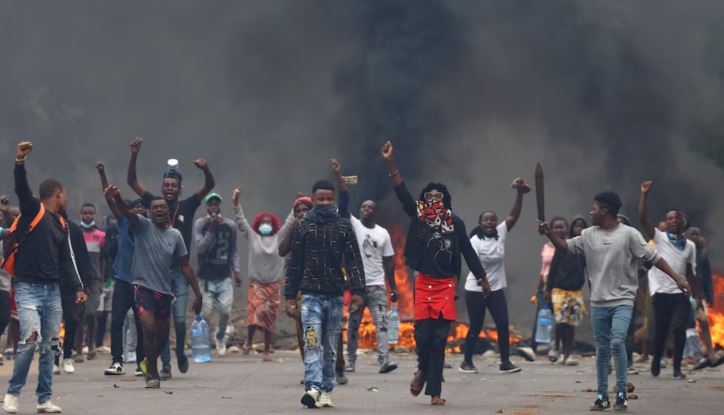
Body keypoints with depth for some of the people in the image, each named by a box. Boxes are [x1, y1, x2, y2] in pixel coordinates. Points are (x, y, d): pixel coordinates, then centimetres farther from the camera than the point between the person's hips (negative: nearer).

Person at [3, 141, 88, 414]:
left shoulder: (61, 224, 16)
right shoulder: (33, 210, -2)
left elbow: (66, 259, 18)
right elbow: (22, 189, -19)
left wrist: (77, 287, 9)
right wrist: (19, 163, -37)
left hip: (52, 290, 7)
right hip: (28, 288, -7)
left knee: (50, 346, 6)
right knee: (30, 340, -18)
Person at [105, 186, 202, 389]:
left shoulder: (175, 235, 7)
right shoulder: (143, 226, -2)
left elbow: (185, 266, 10)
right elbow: (127, 212, -22)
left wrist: (198, 294, 7)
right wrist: (116, 198, -44)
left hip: (164, 291, 4)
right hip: (143, 286, -4)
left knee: (162, 337, 11)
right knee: (149, 330, -18)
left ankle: (149, 363, 39)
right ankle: (152, 374, -3)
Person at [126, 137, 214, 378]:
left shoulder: (187, 206, 3)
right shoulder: (155, 204, 4)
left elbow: (209, 186, -4)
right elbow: (132, 181, 1)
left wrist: (205, 170, -25)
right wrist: (134, 156, -10)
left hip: (180, 270, -1)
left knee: (180, 319, -6)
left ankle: (180, 353, 21)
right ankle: (165, 364, 7)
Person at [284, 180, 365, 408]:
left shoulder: (343, 226, 6)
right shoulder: (302, 227, 6)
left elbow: (354, 261, 1)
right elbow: (294, 264, 8)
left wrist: (358, 291, -10)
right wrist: (290, 295, 4)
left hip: (335, 296, 1)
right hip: (311, 295, -1)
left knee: (330, 347, 6)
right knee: (312, 343, -15)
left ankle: (326, 391, 12)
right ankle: (313, 388, -25)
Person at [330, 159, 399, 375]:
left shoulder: (383, 233, 8)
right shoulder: (353, 225, 2)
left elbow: (388, 261, 9)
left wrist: (393, 287, 6)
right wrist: (338, 176, -21)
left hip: (377, 285, 1)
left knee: (381, 323, -11)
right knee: (353, 325, 7)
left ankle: (384, 361, -20)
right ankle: (350, 361, 17)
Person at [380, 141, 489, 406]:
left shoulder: (455, 223, 5)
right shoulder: (419, 218, 2)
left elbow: (468, 252, 11)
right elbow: (402, 193, -7)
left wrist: (482, 278, 14)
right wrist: (390, 163, -17)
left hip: (446, 284, 0)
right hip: (424, 283, 0)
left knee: (439, 341, 1)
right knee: (422, 336, -4)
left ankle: (434, 391, 5)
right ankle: (423, 370, 27)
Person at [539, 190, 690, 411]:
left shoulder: (629, 234, -7)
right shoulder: (589, 235, 6)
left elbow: (654, 257, -7)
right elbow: (565, 246, 9)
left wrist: (677, 278, -12)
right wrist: (549, 232, -9)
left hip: (622, 301, -5)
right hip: (598, 303, 5)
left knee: (617, 342, -20)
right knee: (602, 349, 8)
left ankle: (622, 393, -10)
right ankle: (602, 396, 16)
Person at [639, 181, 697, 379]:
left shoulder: (690, 245, 13)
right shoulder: (660, 238, 4)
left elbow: (690, 273, 16)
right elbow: (643, 219, -8)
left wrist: (697, 297, 12)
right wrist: (645, 194, -16)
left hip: (680, 294, 1)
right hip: (661, 292, -1)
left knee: (679, 329, -13)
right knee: (661, 330, 4)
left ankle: (677, 368, -1)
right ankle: (656, 363, 27)